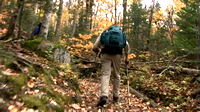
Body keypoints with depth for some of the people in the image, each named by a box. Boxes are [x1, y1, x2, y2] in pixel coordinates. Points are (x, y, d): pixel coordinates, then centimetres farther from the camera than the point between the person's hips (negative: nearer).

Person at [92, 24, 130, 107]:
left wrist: (97, 51, 28)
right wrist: (126, 57, 21)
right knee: (116, 75, 13)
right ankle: (116, 96, 19)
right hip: (117, 54, 1)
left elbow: (95, 47, 10)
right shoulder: (121, 34, 26)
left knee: (105, 74, -6)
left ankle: (104, 96, -24)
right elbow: (127, 46, 14)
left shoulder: (104, 33, 22)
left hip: (106, 54, -1)